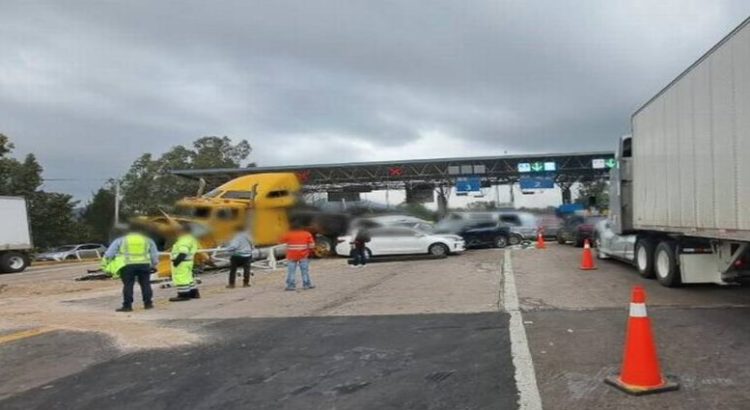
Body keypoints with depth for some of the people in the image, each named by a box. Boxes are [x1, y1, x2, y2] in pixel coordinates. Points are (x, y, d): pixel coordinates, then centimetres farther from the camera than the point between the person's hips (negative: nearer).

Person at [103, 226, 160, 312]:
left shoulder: (121, 240, 13)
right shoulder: (147, 240, 16)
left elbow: (109, 254, 11)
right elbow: (154, 255, 18)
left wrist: (107, 263, 22)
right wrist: (153, 265, 29)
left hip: (128, 265, -1)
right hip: (144, 264, 2)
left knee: (128, 285, 3)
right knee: (145, 284, 11)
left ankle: (127, 306, 1)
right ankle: (148, 303, 13)